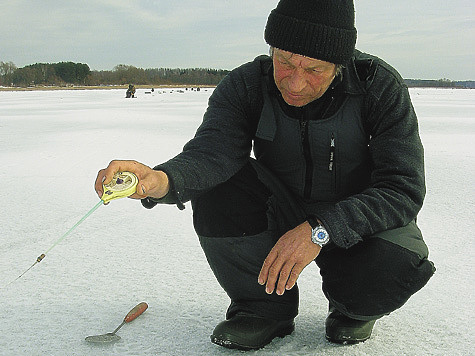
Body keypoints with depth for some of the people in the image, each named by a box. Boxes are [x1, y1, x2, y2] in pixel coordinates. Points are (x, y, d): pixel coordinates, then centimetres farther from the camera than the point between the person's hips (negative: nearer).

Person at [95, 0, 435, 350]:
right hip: (280, 213, 2)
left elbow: (404, 188, -26)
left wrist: (320, 230, -39)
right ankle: (265, 307, -4)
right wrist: (162, 180, -55)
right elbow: (212, 150, -32)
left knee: (400, 266, -34)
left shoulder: (380, 85, -21)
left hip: (359, 224, -2)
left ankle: (353, 305, 5)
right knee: (214, 184, -25)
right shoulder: (247, 83, -16)